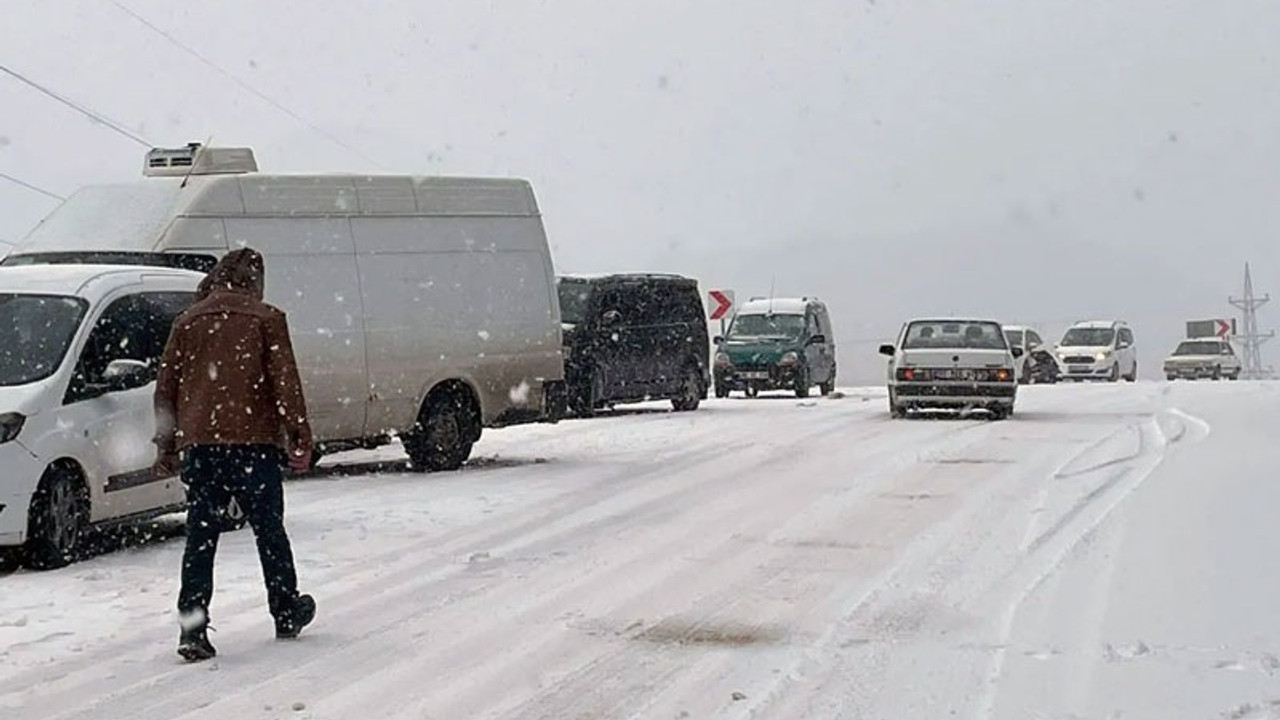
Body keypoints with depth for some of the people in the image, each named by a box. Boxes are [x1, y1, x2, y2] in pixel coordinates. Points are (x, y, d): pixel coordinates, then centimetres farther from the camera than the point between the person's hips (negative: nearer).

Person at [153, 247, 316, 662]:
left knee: (200, 537, 3)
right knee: (269, 531, 12)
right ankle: (287, 614, 25)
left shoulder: (188, 322, 12)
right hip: (253, 442, -3)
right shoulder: (265, 320, 1)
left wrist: (167, 448, 18)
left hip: (198, 445, 3)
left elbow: (166, 389, 13)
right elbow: (285, 382, -6)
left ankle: (192, 628, -8)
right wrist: (299, 439, -3)